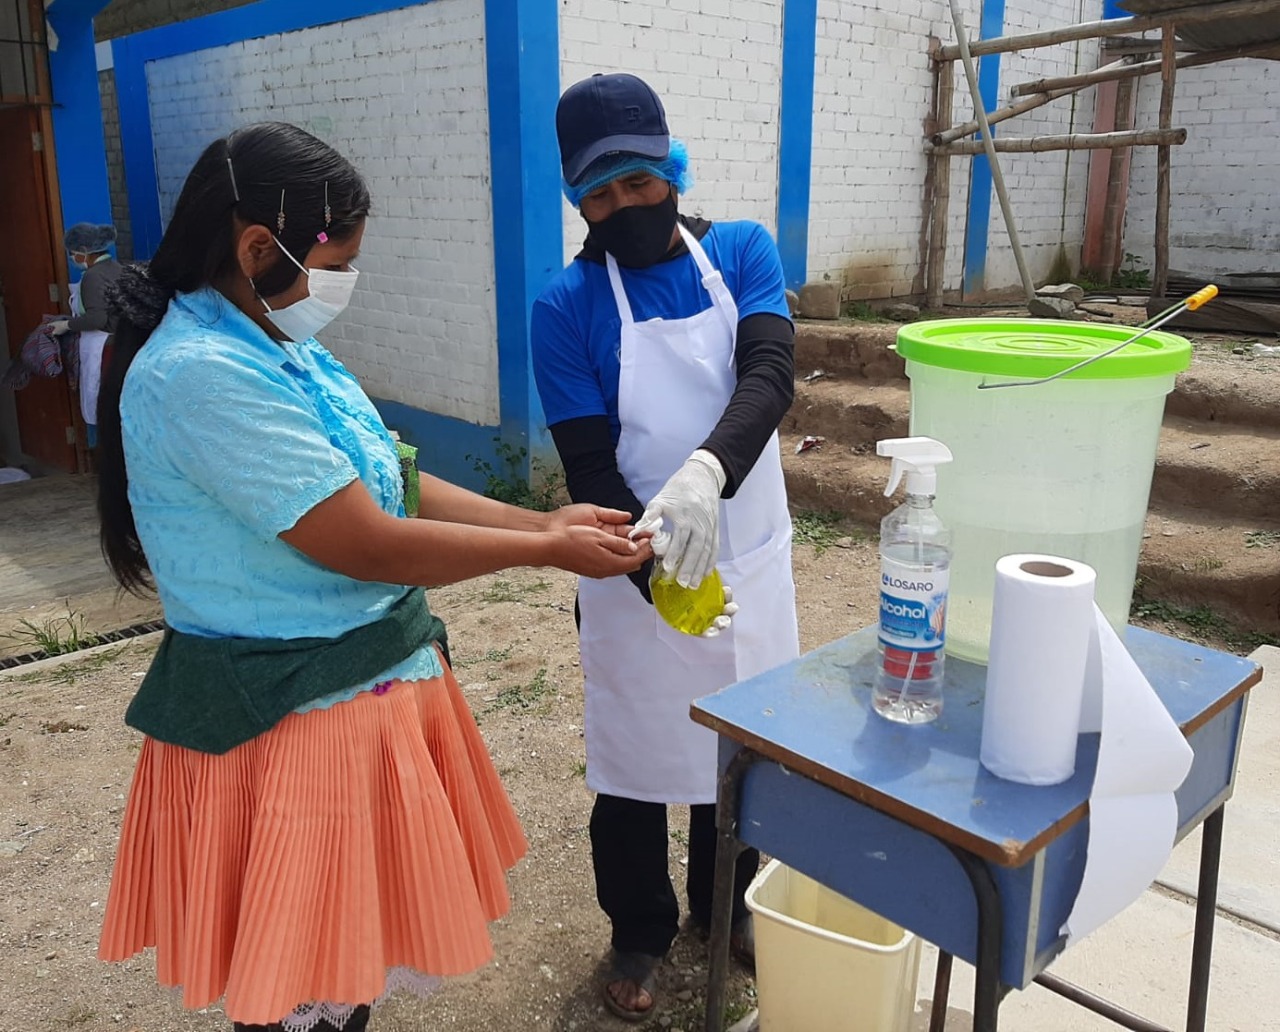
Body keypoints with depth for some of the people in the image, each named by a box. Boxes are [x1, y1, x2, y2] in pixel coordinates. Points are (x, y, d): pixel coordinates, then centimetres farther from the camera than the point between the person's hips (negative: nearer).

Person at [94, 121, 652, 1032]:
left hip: (368, 679, 9)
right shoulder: (203, 375, -25)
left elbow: (390, 482, 8)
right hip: (290, 714, -9)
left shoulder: (277, 345, 5)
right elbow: (368, 546, -25)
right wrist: (547, 552, -15)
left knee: (357, 945, 25)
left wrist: (541, 520, 1)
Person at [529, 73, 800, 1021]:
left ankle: (728, 902, 45)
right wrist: (655, 571, -29)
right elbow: (589, 466, -14)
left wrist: (706, 468, -41)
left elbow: (770, 375, -21)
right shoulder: (565, 306, -10)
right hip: (632, 575, -2)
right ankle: (641, 931, 37)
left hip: (748, 557, 3)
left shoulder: (744, 253, -4)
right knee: (636, 757, 12)